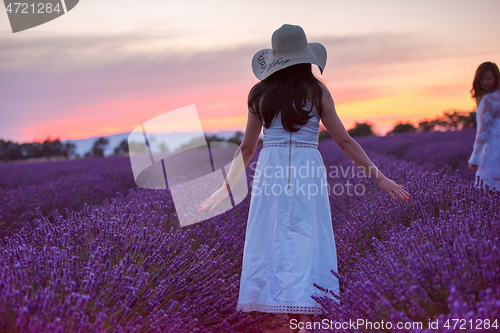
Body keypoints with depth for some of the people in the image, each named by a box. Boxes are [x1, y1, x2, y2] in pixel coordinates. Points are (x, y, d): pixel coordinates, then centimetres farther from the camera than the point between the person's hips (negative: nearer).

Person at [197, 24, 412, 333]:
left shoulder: (260, 94, 9)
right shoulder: (317, 91, 4)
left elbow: (247, 148, 13)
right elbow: (344, 140, 4)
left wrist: (226, 187, 24)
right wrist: (379, 176, 11)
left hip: (270, 171, 2)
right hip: (308, 170, -1)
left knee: (275, 244, 5)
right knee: (307, 244, 1)